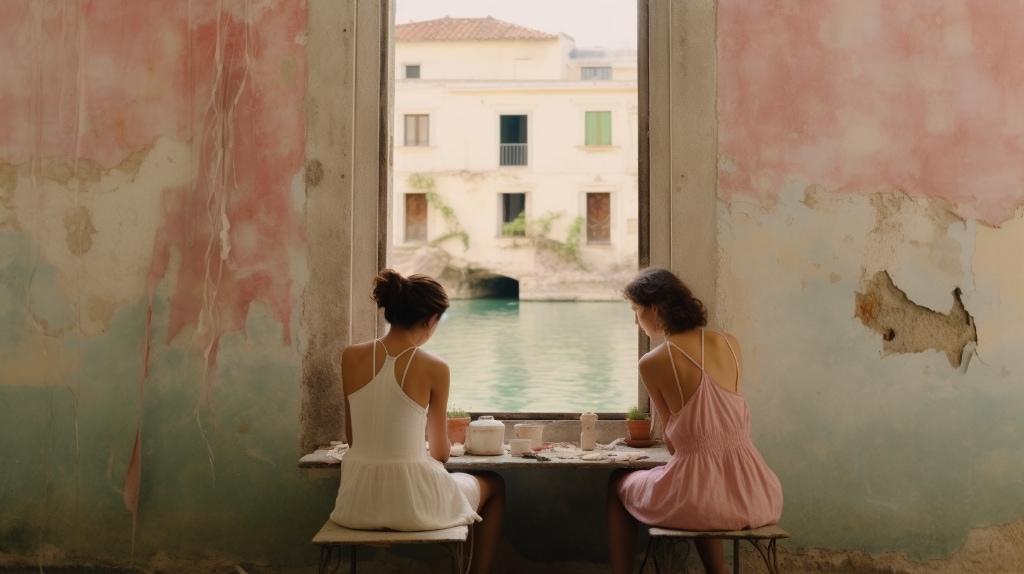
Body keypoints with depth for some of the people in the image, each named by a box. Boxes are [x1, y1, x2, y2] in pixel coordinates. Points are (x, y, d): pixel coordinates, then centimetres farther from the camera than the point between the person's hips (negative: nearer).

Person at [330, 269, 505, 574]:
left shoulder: (351, 357, -2)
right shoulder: (434, 368, -11)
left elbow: (353, 437, 9)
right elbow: (440, 452, 0)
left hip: (358, 503, 4)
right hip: (413, 503, -4)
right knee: (494, 485, 27)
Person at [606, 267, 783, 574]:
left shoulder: (651, 363, -9)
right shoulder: (730, 343, 4)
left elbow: (672, 440, 0)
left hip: (700, 498, -5)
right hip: (754, 496, 5)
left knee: (618, 485, 27)